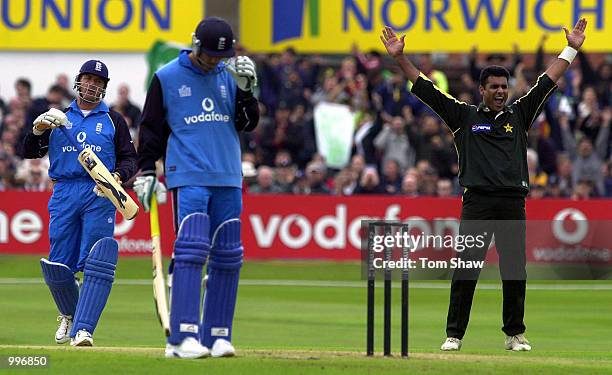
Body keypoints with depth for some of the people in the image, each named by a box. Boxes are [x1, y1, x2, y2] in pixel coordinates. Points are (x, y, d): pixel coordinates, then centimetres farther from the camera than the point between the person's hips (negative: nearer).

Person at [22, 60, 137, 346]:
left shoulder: (113, 120, 13)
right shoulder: (59, 118, 17)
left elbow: (129, 158, 10)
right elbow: (30, 152, 13)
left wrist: (118, 176, -11)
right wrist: (38, 130, -7)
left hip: (100, 194, -2)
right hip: (64, 194, 2)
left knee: (96, 265, -16)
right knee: (57, 266, 0)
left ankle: (83, 329, -21)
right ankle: (69, 315, 27)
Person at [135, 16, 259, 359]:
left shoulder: (228, 75, 12)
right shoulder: (167, 78, 2)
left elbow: (248, 123, 9)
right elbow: (151, 128, 6)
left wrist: (245, 88, -6)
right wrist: (146, 172, 1)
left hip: (228, 179, 5)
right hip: (188, 177, -5)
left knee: (228, 257, 3)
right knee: (191, 250, -16)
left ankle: (218, 335, 9)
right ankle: (182, 338, -21)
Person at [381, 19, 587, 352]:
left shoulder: (518, 115, 14)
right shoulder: (465, 116, 9)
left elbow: (546, 83, 15)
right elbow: (426, 89, 6)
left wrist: (571, 49, 12)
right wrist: (400, 58, 1)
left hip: (513, 203, 2)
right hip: (476, 203, -2)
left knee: (515, 270, 3)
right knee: (466, 268, -4)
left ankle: (515, 334, 12)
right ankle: (454, 335, -1)